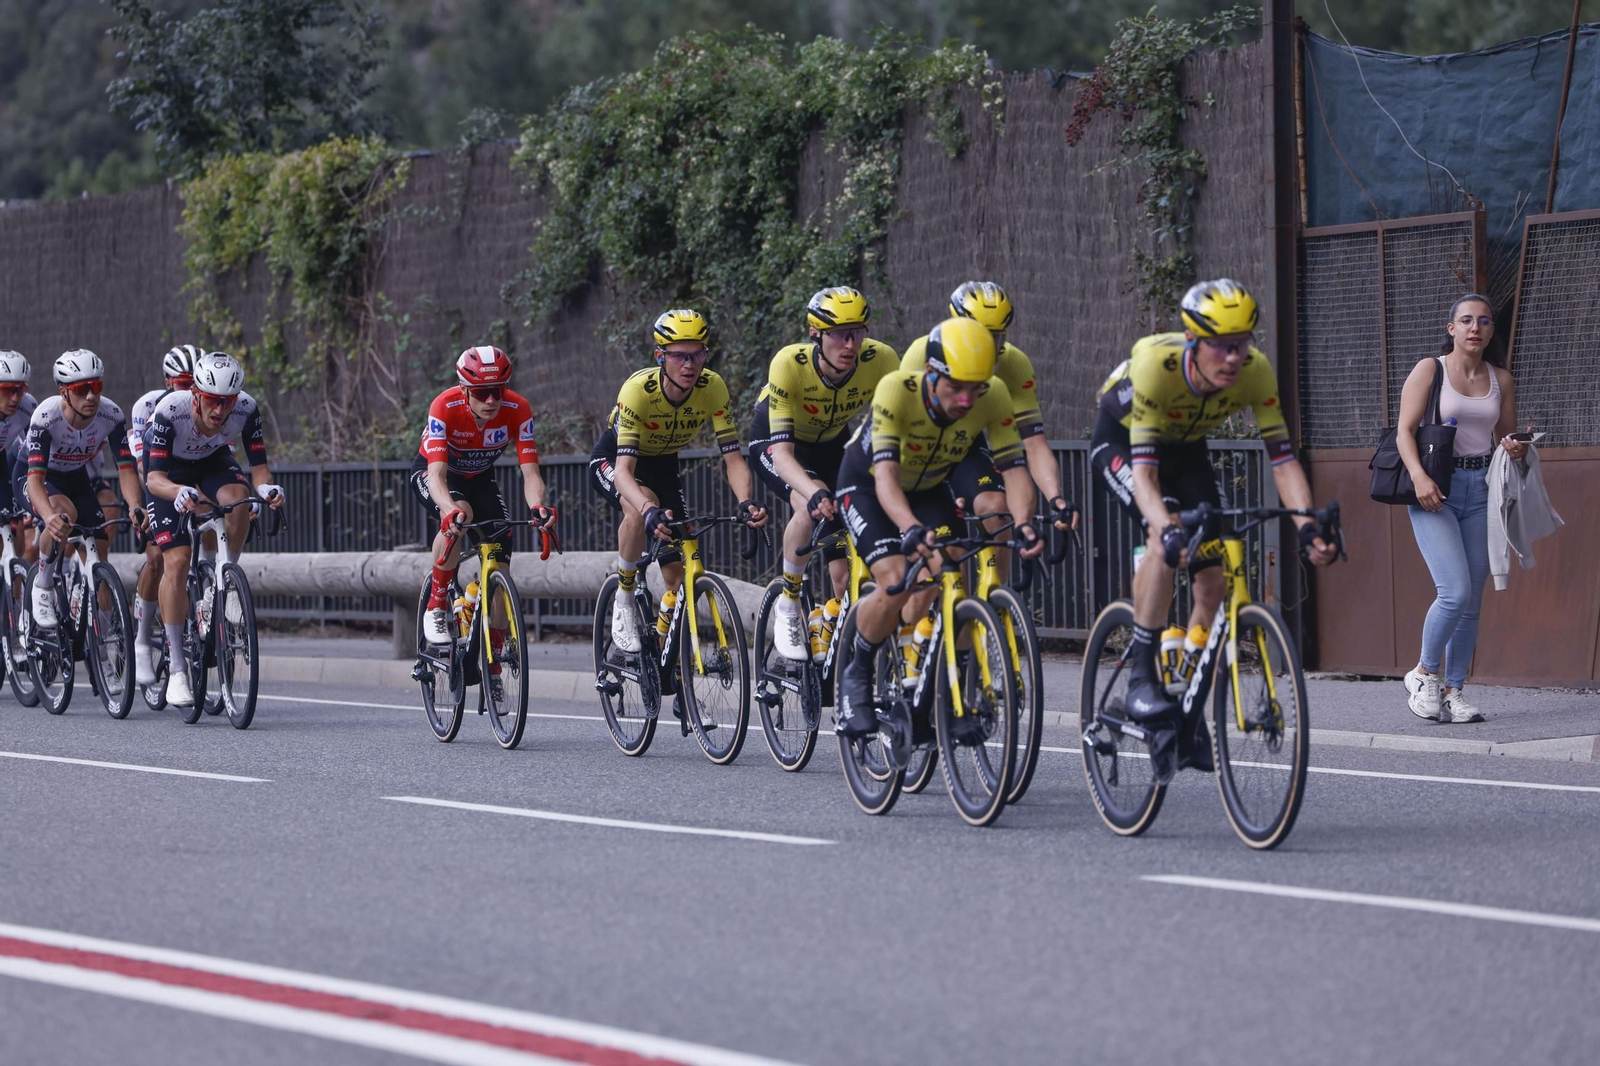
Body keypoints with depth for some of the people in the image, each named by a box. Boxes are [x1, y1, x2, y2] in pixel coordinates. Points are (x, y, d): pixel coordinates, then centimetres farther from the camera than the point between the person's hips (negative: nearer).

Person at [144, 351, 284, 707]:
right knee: (176, 561, -16)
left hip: (214, 463, 2)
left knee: (238, 497, -34)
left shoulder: (246, 409, -29)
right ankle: (176, 667, -9)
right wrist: (180, 492, -60)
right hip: (170, 473, -2)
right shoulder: (170, 410, -36)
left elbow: (259, 466, -24)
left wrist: (266, 487, -47)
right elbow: (154, 478, -38)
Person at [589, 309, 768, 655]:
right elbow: (624, 470, -42)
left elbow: (733, 458, -26)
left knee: (678, 573, -6)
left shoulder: (712, 387, -25)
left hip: (663, 464, 4)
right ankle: (624, 601, -16)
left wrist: (746, 502, -46)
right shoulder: (638, 389, -35)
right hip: (612, 460, -4)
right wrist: (649, 511, -61)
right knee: (641, 508, -38)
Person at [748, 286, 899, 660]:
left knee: (845, 572, -6)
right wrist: (815, 493, -59)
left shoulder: (880, 360, -29)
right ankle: (788, 607, -14)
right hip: (773, 440, -3)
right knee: (812, 506, -35)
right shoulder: (790, 364, -36)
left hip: (831, 444, 3)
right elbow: (782, 453, -40)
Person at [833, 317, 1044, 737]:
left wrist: (1023, 522, -48)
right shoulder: (896, 390, -37)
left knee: (944, 578, -20)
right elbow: (886, 476, -44)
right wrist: (913, 530, -61)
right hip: (866, 485, -3)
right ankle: (856, 674, 2)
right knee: (896, 586, -24)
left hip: (930, 487, 3)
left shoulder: (993, 397, -27)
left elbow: (1014, 467, -28)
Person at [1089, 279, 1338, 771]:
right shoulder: (1155, 364, -38)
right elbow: (1143, 467, -41)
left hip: (1185, 449, 5)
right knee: (1167, 536, -33)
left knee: (1213, 582, -7)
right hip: (1119, 441, -4)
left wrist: (1308, 527, -42)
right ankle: (1141, 675, -26)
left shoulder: (1254, 371, -27)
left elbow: (1282, 456, -27)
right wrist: (1168, 529, -58)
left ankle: (1187, 713, 8)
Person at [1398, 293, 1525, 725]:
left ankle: (1453, 691, 12)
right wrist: (1419, 477, -22)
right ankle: (1424, 673, 3)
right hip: (1435, 491, -4)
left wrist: (1516, 449, -6)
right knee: (1455, 592, -17)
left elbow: (1506, 436, 19)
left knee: (1472, 602, 3)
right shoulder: (1429, 370, -1)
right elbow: (1405, 431, -6)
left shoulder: (1500, 380, 11)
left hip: (1480, 492, 4)